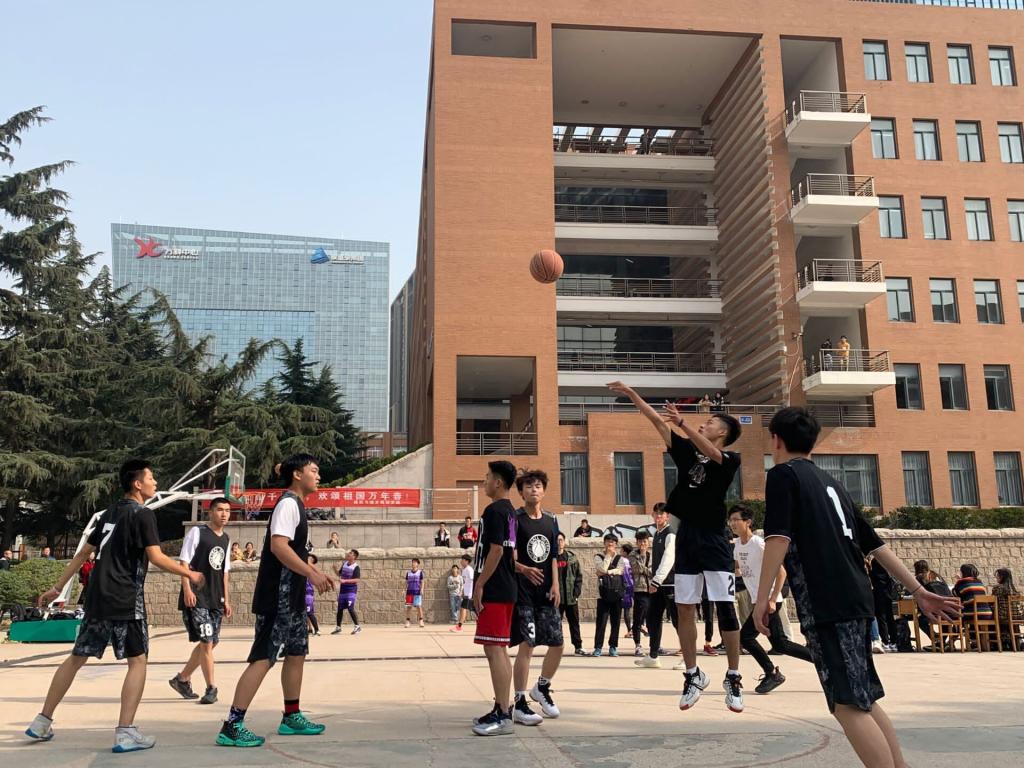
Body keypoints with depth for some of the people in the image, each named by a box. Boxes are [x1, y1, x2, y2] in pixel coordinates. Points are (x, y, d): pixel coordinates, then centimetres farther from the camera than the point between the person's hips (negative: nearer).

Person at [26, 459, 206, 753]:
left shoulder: (110, 513, 15)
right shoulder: (142, 514, -8)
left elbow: (83, 553, 18)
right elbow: (156, 558, -15)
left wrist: (57, 588, 23)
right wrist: (189, 574, -4)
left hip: (97, 599, 8)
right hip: (125, 601, -8)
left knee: (77, 657, 17)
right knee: (138, 660, -1)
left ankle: (42, 722, 23)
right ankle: (125, 733, -6)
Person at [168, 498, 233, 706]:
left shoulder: (226, 539, 13)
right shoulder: (197, 532, -6)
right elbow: (184, 562, -9)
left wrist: (226, 600, 17)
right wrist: (187, 590, -19)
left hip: (216, 599, 7)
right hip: (196, 598, -7)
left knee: (211, 642, 9)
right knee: (206, 642, -8)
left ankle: (182, 679, 25)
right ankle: (211, 688, 1)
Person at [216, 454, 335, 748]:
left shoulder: (297, 505, 17)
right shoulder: (288, 503, -14)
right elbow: (278, 546, -27)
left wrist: (317, 572, 21)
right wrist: (312, 574, -26)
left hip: (292, 597, 10)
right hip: (277, 598, -10)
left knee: (296, 652, 16)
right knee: (263, 658, -9)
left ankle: (292, 718, 26)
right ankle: (232, 727, -6)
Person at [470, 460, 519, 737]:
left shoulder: (494, 510, -13)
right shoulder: (510, 511, 16)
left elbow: (496, 550, -20)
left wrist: (479, 584, -17)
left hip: (494, 590, -10)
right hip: (506, 589, 10)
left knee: (494, 650, -9)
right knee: (498, 650, 14)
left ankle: (502, 717, -8)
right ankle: (502, 709, 20)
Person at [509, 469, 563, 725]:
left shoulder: (550, 520, 11)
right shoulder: (514, 519, -6)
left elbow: (553, 557, 15)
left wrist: (555, 585, 5)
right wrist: (524, 569, -25)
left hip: (546, 592, 6)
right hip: (522, 591, -6)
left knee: (557, 643, 6)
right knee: (526, 645, -8)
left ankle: (542, 688, 31)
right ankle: (519, 704, 3)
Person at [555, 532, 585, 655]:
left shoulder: (572, 557, 6)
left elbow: (579, 576, 6)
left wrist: (577, 593, -3)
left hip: (571, 597, 2)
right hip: (556, 597, -2)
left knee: (574, 622, 8)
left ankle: (578, 646, 14)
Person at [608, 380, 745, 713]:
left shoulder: (730, 459, -4)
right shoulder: (687, 451, 11)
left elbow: (710, 452, -26)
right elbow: (657, 422, 10)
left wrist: (683, 424, -38)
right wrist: (631, 394, 8)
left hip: (714, 540, -5)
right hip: (686, 538, 5)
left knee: (725, 609, -4)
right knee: (684, 609, 5)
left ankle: (733, 679, 6)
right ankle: (693, 676, 15)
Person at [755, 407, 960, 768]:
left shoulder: (782, 474, 0)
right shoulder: (830, 483, 22)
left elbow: (778, 538, -14)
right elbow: (874, 544, 22)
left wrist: (763, 597, -12)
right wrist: (918, 591, 24)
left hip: (825, 604, -8)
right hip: (856, 599, 8)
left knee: (849, 704, -9)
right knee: (863, 699, 16)